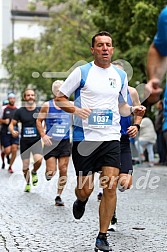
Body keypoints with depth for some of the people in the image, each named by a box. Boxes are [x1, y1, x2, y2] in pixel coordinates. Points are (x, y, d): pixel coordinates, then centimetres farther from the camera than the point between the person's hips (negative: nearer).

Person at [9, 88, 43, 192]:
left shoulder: (40, 110, 0)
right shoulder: (20, 111, 1)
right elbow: (12, 124, 5)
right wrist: (13, 131, -17)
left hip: (36, 141, -1)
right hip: (24, 141, 1)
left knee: (38, 160, -26)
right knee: (25, 167, 3)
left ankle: (34, 172, 8)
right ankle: (28, 183, 28)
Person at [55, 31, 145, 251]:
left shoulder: (121, 75, 11)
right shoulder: (81, 72, -2)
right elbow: (59, 98, 2)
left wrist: (133, 109, 1)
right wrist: (75, 109, -17)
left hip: (111, 138, 3)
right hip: (85, 137, -2)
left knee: (110, 187, -9)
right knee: (85, 189, 1)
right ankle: (81, 202, 40)